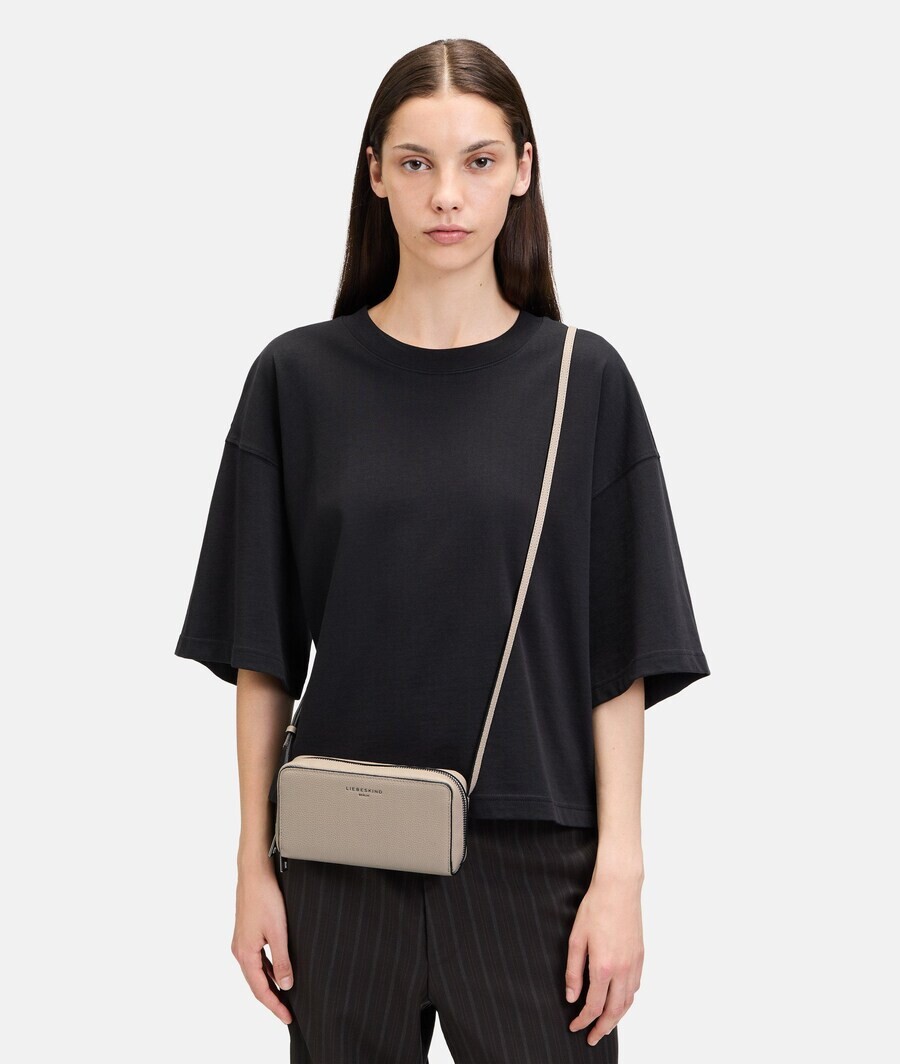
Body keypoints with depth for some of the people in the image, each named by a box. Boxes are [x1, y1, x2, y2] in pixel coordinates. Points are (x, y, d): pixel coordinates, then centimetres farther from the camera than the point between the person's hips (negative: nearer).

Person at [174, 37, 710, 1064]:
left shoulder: (583, 381, -1)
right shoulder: (298, 378, 1)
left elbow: (620, 659, -2)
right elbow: (261, 653, 3)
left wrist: (620, 874, -7)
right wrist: (254, 864, 1)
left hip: (532, 861, -1)